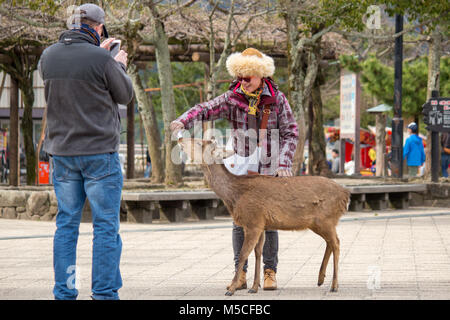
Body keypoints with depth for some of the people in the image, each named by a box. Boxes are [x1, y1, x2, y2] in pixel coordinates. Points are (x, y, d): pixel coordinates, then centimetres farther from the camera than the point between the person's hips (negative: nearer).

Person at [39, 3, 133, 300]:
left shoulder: (49, 56, 2)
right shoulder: (102, 60, -15)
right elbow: (125, 95, 0)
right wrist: (120, 66, 17)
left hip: (62, 153, 5)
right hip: (100, 153, -5)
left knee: (66, 224, 11)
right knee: (106, 226, 1)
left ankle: (64, 292, 10)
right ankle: (105, 293, 1)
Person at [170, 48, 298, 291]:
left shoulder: (277, 99, -1)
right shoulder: (233, 98, 0)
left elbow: (290, 133, 0)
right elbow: (206, 109, -12)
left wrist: (284, 164, -11)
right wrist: (183, 121, -32)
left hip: (269, 170, -1)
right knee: (239, 221, 0)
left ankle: (270, 272, 9)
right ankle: (240, 274, 6)